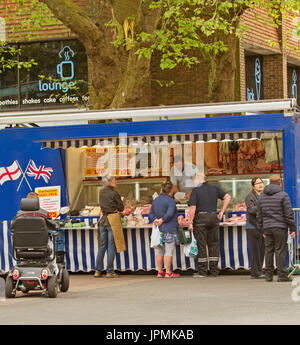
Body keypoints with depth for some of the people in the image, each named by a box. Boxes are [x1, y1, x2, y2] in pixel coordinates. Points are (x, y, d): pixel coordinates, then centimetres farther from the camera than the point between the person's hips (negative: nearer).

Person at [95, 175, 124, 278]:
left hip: (103, 220, 6)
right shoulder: (114, 193, -11)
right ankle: (110, 271, -3)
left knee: (102, 246, 11)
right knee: (111, 246, -2)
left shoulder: (101, 193, 9)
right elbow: (121, 208, -3)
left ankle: (98, 270, 11)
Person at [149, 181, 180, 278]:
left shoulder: (155, 200, 12)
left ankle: (160, 272, 11)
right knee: (168, 251, -4)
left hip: (158, 230, 7)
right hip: (169, 230, -7)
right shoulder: (170, 200, -10)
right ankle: (168, 272, -4)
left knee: (159, 251, 9)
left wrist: (155, 220, -6)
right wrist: (162, 220, -9)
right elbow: (169, 214, -20)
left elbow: (151, 214, 8)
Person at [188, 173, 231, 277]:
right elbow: (227, 197, 6)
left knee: (201, 245, 1)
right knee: (213, 244, 10)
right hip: (213, 217, 4)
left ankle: (202, 271, 2)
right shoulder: (214, 189, 10)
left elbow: (192, 208, -12)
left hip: (200, 218, -4)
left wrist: (190, 222, -7)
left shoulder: (196, 190, -5)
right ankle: (214, 270, 9)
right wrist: (222, 212, 8)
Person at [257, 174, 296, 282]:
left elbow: (259, 215, 15)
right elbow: (289, 213, -8)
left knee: (268, 250, 7)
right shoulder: (283, 195, -5)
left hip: (267, 227, 5)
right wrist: (292, 228, -2)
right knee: (281, 250, -4)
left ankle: (268, 275, 7)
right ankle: (281, 275, -6)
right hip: (280, 227, -5)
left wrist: (262, 229, 21)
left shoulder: (262, 196, 11)